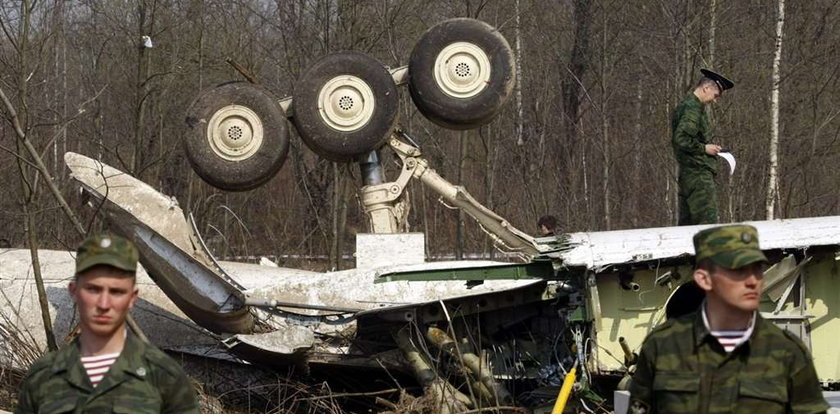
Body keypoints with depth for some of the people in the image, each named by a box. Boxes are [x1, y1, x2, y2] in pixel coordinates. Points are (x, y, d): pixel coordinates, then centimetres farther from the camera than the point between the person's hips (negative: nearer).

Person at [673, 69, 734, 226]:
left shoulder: (685, 107, 20)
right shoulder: (692, 109, -12)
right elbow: (681, 139, -22)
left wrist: (709, 147, 15)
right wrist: (704, 148, -12)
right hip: (698, 174, -10)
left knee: (687, 223, 9)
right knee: (708, 220, -13)